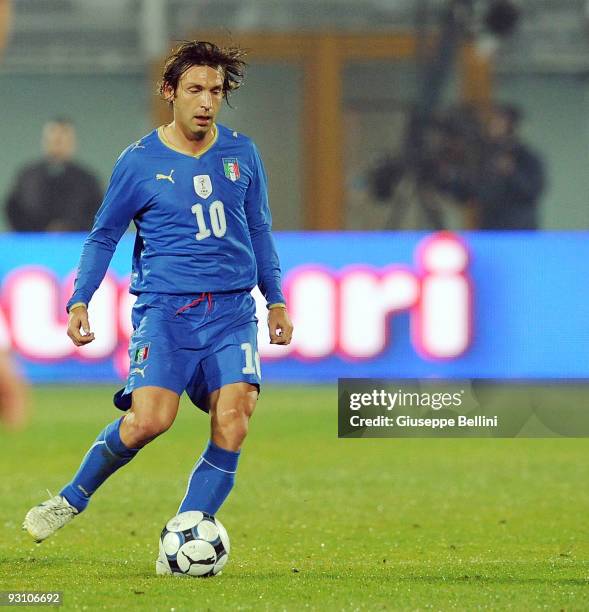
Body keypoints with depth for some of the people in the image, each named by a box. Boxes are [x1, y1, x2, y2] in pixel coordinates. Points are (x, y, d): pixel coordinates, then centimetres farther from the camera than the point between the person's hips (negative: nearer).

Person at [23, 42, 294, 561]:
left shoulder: (241, 153, 9)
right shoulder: (140, 162, 1)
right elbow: (104, 236, 9)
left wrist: (276, 299, 18)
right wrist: (79, 301, -2)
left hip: (233, 310, 3)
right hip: (166, 308, -3)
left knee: (232, 424, -15)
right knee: (150, 418, -21)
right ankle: (72, 500, 2)